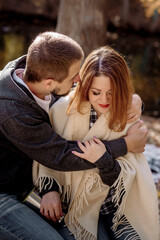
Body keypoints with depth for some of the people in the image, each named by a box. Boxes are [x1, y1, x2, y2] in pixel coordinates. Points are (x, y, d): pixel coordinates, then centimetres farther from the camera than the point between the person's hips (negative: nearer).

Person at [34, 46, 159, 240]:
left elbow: (126, 175, -10)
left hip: (118, 206, 2)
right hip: (77, 204, -1)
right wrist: (49, 188, -17)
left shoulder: (128, 115, -5)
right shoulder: (65, 109, -10)